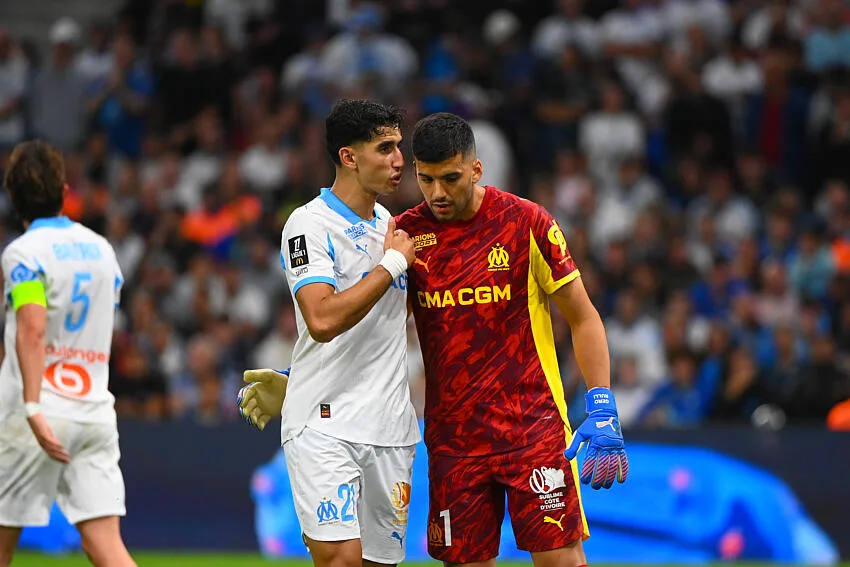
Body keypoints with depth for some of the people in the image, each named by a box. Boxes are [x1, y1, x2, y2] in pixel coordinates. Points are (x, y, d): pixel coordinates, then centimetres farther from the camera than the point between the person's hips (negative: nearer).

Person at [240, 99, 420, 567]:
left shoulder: (390, 225, 14)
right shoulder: (310, 225, -8)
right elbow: (323, 321, -23)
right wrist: (392, 262, -13)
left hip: (390, 424, 7)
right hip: (324, 424, -7)